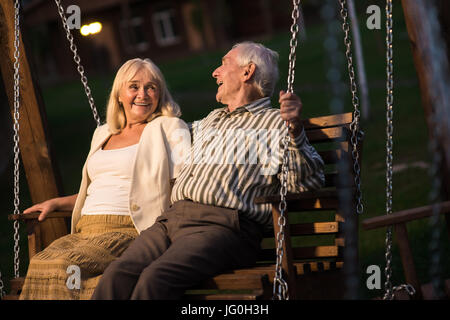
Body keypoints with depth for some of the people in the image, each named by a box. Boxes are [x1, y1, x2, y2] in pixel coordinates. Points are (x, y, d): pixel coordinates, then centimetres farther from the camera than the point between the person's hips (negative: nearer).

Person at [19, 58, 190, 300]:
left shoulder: (169, 128, 8)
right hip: (85, 231, 6)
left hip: (127, 230, -5)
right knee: (40, 265, -28)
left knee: (64, 265, -34)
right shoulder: (102, 134, 28)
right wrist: (57, 203, 22)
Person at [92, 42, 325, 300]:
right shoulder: (212, 119, 33)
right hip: (171, 219, 7)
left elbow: (308, 181, -8)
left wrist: (295, 130, -22)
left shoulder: (274, 122, 9)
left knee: (156, 278, -34)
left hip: (224, 226, -6)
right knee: (118, 274, -23)